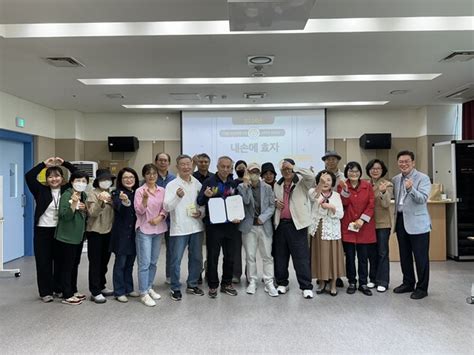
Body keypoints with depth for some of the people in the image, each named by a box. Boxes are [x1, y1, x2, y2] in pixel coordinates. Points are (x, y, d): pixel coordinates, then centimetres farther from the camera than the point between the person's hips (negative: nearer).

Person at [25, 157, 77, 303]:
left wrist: (64, 163, -6)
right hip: (43, 231, -1)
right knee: (43, 262, 5)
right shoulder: (41, 190, 1)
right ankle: (45, 292, 15)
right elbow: (29, 176, -9)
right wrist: (44, 164, -9)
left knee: (60, 261, 9)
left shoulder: (67, 190, 2)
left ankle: (59, 288, 24)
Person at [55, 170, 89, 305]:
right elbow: (65, 216, -22)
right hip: (66, 237, -8)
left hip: (79, 236, 8)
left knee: (75, 264, 16)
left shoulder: (84, 196, 8)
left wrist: (84, 208, -4)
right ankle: (67, 296, 8)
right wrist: (74, 203, -35)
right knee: (66, 266, 0)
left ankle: (73, 290, 27)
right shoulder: (66, 195, -14)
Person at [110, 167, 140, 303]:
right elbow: (118, 208, -29)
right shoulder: (117, 193, -9)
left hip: (134, 233, 5)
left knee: (130, 263, 15)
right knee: (120, 263, 3)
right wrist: (124, 201, -47)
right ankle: (119, 292, 14)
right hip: (121, 233, -5)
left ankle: (128, 288, 27)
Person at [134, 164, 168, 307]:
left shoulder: (162, 190, 6)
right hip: (144, 230, -4)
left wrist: (160, 217, -12)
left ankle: (149, 288, 26)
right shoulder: (140, 191, -7)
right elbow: (139, 211, -12)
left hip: (159, 229, 5)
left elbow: (165, 209, 7)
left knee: (153, 262, 13)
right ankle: (144, 293, 4)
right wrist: (145, 198, -28)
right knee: (145, 262, -4)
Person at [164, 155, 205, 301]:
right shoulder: (172, 185, -7)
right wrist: (177, 196, -30)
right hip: (179, 228, -4)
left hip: (196, 227, 4)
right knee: (176, 260, 3)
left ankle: (192, 285, 31)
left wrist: (202, 213, -5)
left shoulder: (198, 183, 5)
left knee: (196, 258, 14)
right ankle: (175, 288, 19)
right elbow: (167, 207, -14)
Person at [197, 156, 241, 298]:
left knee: (230, 256, 12)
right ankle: (213, 285, 18)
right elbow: (200, 202, -8)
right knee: (213, 257, 5)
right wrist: (206, 195, -30)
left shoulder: (234, 184, 8)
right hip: (214, 226, -4)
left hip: (231, 225, 4)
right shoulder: (209, 182, -3)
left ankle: (226, 283, 27)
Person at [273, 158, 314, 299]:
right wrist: (275, 202, 6)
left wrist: (293, 168, -19)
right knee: (280, 256, 11)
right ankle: (282, 283, 25)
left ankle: (306, 286, 6)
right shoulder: (277, 185, 15)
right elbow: (273, 198, 30)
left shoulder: (302, 182, -1)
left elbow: (311, 176, -22)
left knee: (301, 257, -2)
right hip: (280, 224, 5)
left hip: (297, 224, -5)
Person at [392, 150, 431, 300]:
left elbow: (422, 199, -19)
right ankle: (408, 283, 30)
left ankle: (422, 288, 15)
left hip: (417, 223, -6)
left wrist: (411, 188, -36)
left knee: (421, 257, 2)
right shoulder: (395, 179, 9)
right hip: (401, 221, 6)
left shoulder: (423, 178, -8)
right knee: (404, 255, 15)